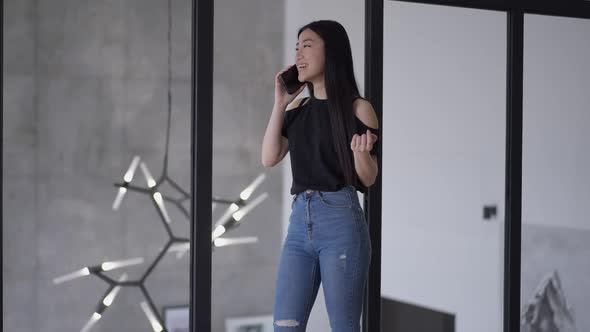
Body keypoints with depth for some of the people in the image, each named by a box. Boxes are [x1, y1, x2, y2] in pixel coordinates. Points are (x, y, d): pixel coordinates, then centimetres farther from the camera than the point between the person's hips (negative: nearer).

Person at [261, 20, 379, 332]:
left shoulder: (357, 109, -3)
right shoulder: (298, 108, 13)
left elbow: (368, 178, -1)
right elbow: (269, 158, 3)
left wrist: (360, 152, -23)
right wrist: (280, 103, 2)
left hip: (341, 222, -5)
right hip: (300, 221, 5)